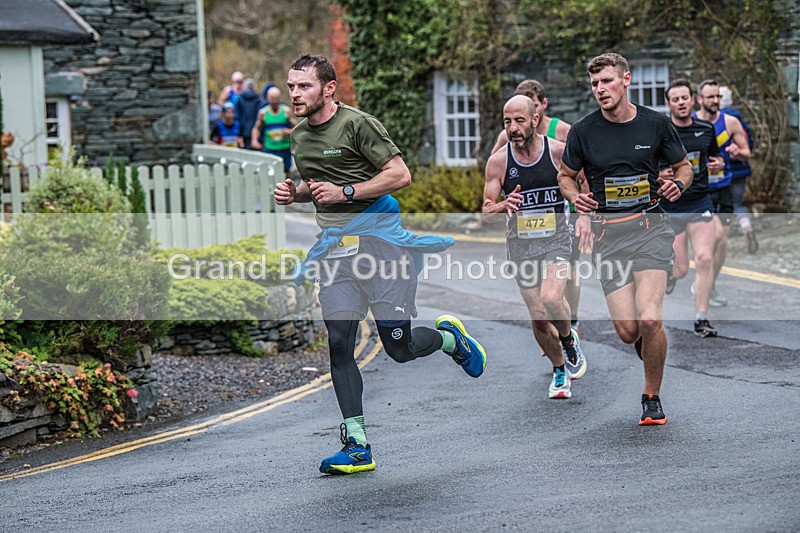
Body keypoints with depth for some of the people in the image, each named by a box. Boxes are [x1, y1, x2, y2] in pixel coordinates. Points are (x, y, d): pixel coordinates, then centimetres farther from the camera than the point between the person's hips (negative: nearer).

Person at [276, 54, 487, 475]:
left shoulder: (357, 124, -11)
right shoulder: (298, 137, 12)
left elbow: (400, 175, -14)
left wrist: (345, 192, -19)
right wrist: (294, 193, 6)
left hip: (379, 240, -6)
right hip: (335, 247, 6)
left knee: (399, 348, -4)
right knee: (339, 346, -4)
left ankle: (450, 336, 30)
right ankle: (356, 446, -1)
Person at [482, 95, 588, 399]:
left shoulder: (560, 152, -7)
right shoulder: (497, 162, -5)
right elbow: (486, 213, -3)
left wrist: (585, 218, -5)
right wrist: (503, 206, -24)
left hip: (556, 239, -2)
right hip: (521, 245, 2)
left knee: (551, 298, -25)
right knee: (538, 317, 2)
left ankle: (569, 339, 7)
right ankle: (559, 370, 27)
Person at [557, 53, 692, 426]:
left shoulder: (655, 124, 1)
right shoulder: (583, 131, 1)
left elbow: (684, 166, 15)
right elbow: (565, 175, 16)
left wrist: (677, 184, -7)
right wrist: (574, 197, -6)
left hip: (650, 227, -1)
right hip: (608, 234, 1)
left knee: (648, 320, -19)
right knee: (627, 331, -8)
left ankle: (652, 397, 3)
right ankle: (649, 344, 32)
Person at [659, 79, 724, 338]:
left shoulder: (706, 129, 5)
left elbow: (715, 158, 21)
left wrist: (718, 164, -2)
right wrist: (658, 175, -20)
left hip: (700, 204, 2)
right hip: (669, 207, -2)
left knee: (705, 260, -12)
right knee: (680, 270, -1)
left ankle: (701, 319, -4)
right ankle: (666, 273, 39)